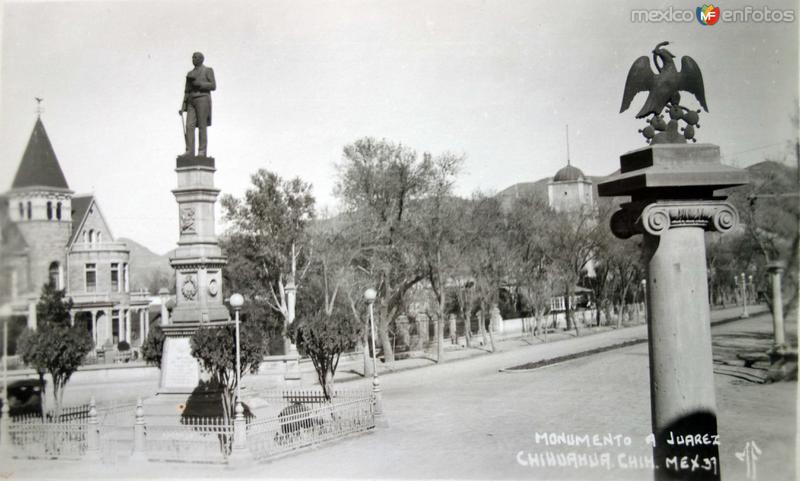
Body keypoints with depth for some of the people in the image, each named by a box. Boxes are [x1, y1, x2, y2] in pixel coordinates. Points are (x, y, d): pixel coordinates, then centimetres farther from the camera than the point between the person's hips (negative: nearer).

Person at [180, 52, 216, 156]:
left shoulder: (208, 70, 4)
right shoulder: (190, 74, 21)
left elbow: (213, 86, -7)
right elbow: (187, 91, 18)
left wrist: (199, 84, -16)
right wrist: (183, 107, 10)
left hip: (203, 100, -6)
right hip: (191, 102, 6)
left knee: (202, 127, -9)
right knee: (189, 126, -6)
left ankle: (202, 152, -7)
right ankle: (189, 152, -9)